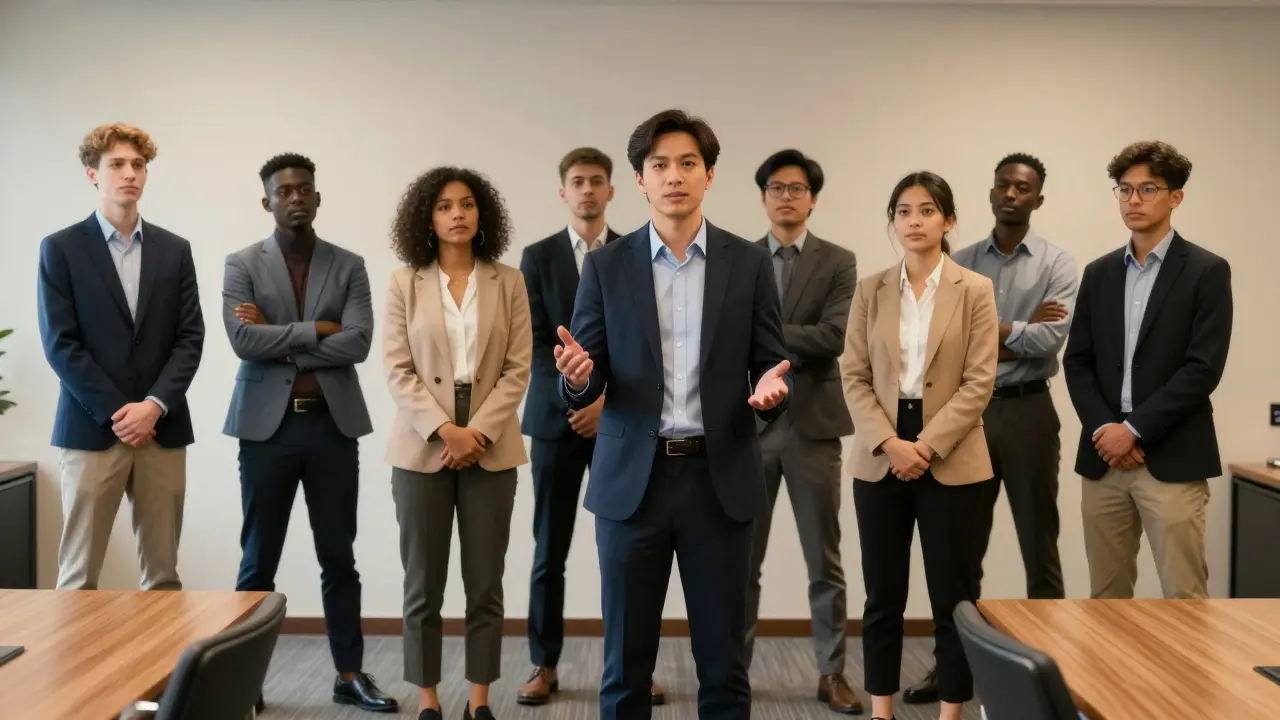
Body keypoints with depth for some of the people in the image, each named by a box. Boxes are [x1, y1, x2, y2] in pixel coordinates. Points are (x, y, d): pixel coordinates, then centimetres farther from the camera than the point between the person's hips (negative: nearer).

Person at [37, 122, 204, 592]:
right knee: (79, 577, 1)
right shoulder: (61, 249, 2)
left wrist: (154, 405, -9)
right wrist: (116, 413, -11)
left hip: (162, 429, 3)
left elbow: (190, 338, 5)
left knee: (163, 574, 7)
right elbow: (60, 343, -5)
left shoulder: (175, 250, 11)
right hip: (91, 430, -3)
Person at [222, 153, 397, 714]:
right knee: (259, 560, 7)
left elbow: (359, 342, -9)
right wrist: (316, 330, -11)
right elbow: (243, 340, -13)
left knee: (339, 558, 9)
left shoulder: (349, 266, 5)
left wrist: (281, 343, -10)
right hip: (267, 424, -1)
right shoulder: (242, 265, 2)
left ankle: (350, 675, 19)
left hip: (332, 423, 1)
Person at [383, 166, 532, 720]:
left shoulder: (508, 282, 5)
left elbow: (517, 369, 0)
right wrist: (445, 430, -14)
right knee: (423, 584, 5)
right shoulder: (404, 283, 3)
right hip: (423, 448, 0)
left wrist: (478, 432, -12)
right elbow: (398, 371, -3)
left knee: (485, 584, 6)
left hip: (490, 449, 1)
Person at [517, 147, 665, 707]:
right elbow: (536, 343, -2)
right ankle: (545, 665, 15)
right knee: (549, 551, 4)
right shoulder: (538, 256, 5)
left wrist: (608, 398, -11)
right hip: (556, 418, 0)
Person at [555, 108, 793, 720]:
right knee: (626, 660, 9)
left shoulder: (749, 263, 4)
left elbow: (771, 365, 4)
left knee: (723, 660, 9)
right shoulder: (606, 266, 4)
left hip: (720, 478, 0)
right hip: (631, 478, 0)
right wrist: (578, 376, -21)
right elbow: (586, 385, 3)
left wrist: (771, 388, -19)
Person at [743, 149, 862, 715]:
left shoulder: (838, 262, 2)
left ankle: (831, 672, 18)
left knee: (824, 559, 7)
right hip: (750, 424, 1)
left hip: (812, 424, -1)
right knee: (741, 558, 8)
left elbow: (834, 337, -12)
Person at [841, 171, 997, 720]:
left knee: (954, 597, 4)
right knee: (883, 595, 8)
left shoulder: (975, 291, 0)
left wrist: (928, 445, -14)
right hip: (880, 459, 2)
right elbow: (854, 376, 1)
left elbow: (979, 382, -6)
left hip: (951, 461, -2)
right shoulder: (870, 291, 6)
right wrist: (890, 443, -12)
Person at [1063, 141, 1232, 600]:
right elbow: (1077, 361, 8)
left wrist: (1134, 429, -14)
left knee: (1183, 596, -2)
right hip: (1104, 457, 5)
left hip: (1172, 460, -4)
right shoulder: (1098, 273, 12)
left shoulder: (1207, 271, -2)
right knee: (1106, 596, 10)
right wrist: (1102, 429, -7)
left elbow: (1203, 368, -10)